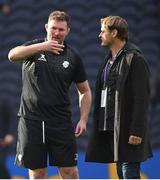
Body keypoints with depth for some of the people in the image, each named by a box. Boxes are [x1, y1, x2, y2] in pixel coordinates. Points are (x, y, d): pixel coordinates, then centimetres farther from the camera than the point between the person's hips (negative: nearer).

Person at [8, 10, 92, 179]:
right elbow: (12, 55, -19)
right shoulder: (34, 48, 3)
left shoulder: (73, 57, 6)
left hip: (61, 122, 1)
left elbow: (84, 91, 13)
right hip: (32, 119, -1)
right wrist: (42, 46, -30)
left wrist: (83, 119, 1)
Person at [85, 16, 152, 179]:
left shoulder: (134, 58, -11)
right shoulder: (109, 60, 18)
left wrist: (136, 131, -21)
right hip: (110, 128, 9)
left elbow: (141, 98, -16)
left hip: (127, 130, -9)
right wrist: (98, 125, 15)